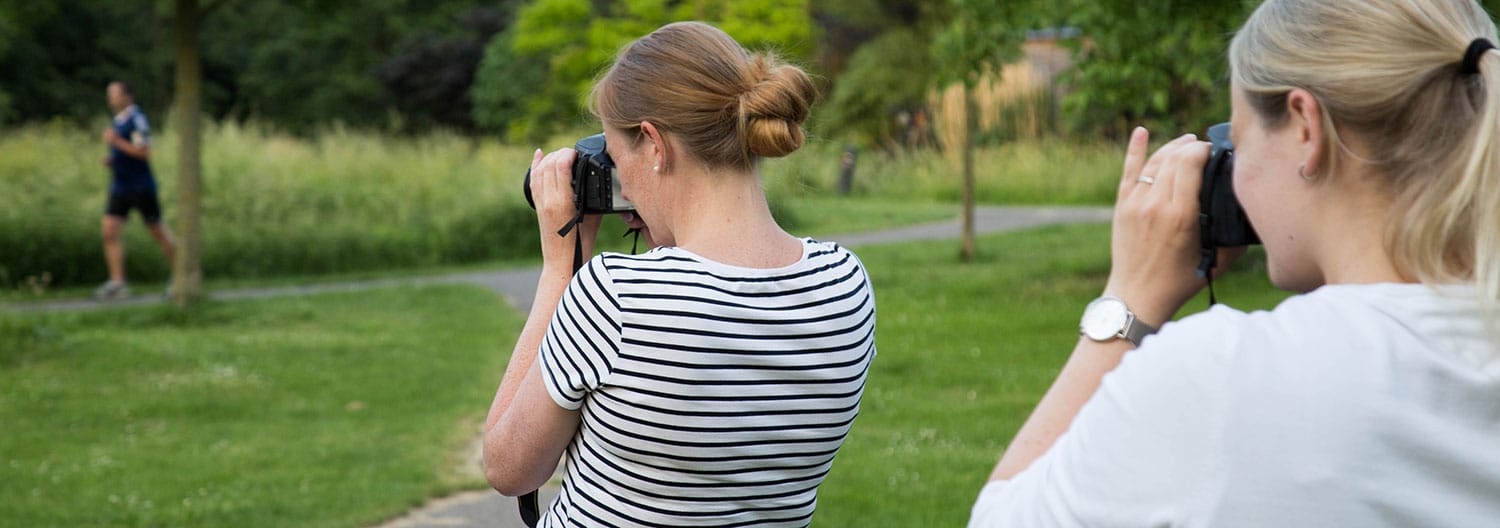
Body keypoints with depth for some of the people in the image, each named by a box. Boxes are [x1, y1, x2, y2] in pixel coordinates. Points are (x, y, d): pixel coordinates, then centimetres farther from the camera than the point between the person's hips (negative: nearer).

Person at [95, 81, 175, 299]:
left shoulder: (137, 118, -12)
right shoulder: (117, 121, 14)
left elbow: (144, 152, -20)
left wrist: (116, 141, -21)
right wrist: (111, 160, 7)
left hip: (141, 187, -8)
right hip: (119, 188, 8)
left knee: (158, 232, 2)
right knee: (109, 231, -6)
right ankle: (117, 282, -7)